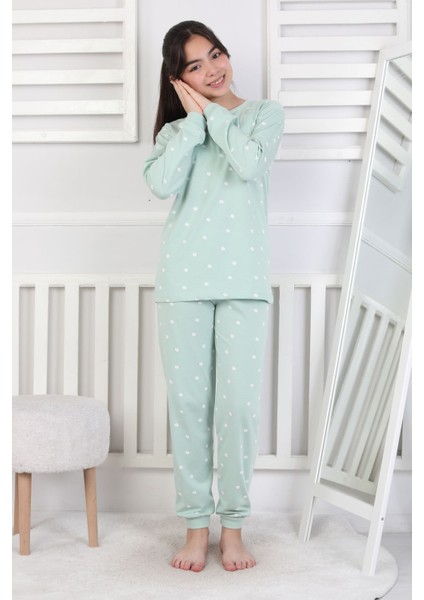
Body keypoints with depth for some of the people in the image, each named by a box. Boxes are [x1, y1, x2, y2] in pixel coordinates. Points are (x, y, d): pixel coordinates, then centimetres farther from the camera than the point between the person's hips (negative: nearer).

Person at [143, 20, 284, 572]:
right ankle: (196, 524, 16)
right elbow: (162, 184, -7)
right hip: (184, 279, 2)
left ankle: (233, 525, 13)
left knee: (239, 405, -3)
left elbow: (250, 162, -13)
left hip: (243, 279, -1)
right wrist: (194, 117, -1)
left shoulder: (265, 113, 10)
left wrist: (211, 111, -1)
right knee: (188, 404, 3)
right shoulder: (175, 129, 14)